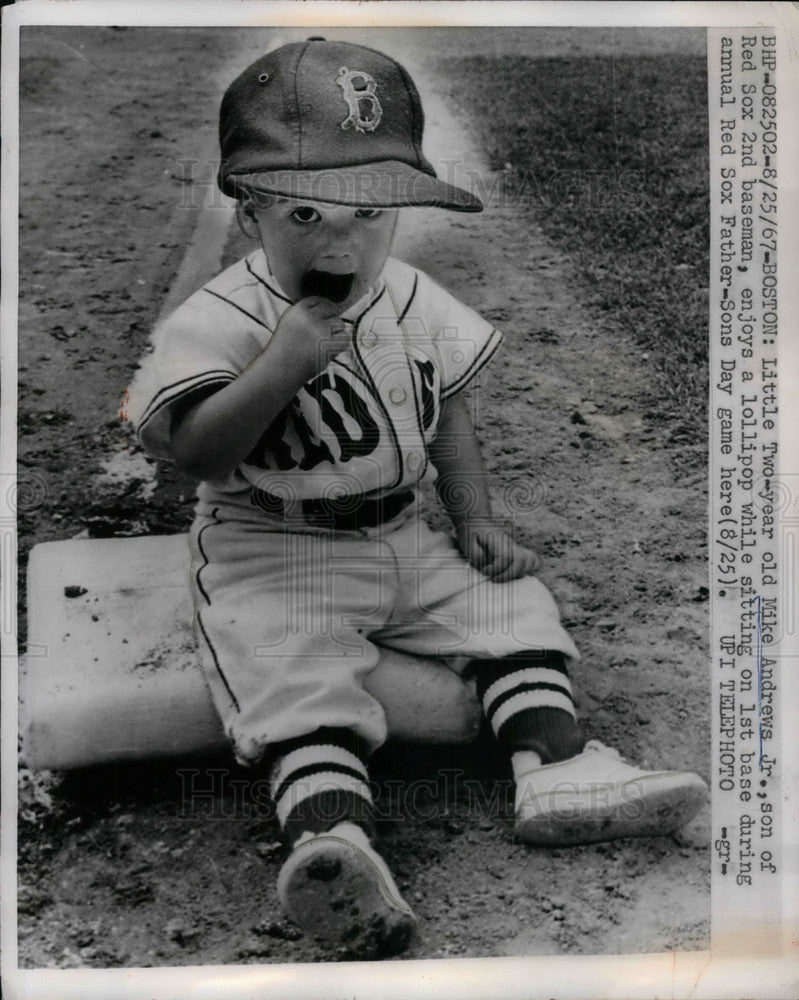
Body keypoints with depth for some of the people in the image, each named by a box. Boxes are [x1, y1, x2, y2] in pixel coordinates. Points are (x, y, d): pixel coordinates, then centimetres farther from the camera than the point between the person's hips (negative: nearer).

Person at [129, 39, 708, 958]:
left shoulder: (414, 302, 4)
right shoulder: (221, 321, -12)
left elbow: (447, 417, 14)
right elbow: (195, 451, -21)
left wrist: (475, 520, 3)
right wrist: (286, 359, -30)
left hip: (405, 538, 6)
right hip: (272, 556, -5)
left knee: (514, 600, -5)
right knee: (296, 677, -28)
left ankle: (554, 766, -8)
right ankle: (331, 833, -37)